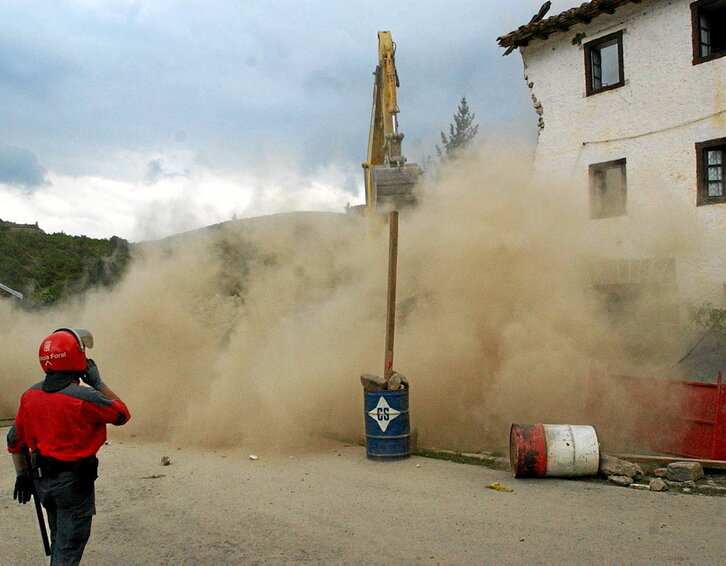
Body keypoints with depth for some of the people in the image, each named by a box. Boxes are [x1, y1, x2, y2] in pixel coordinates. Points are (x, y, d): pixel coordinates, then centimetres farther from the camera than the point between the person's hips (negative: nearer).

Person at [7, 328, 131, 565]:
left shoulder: (30, 395, -2)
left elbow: (15, 441, 6)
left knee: (59, 540, 25)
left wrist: (22, 474, 17)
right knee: (69, 546, 5)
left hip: (42, 480, 7)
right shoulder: (84, 397, -22)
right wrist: (98, 383, -4)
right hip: (74, 482, -7)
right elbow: (122, 414, -8)